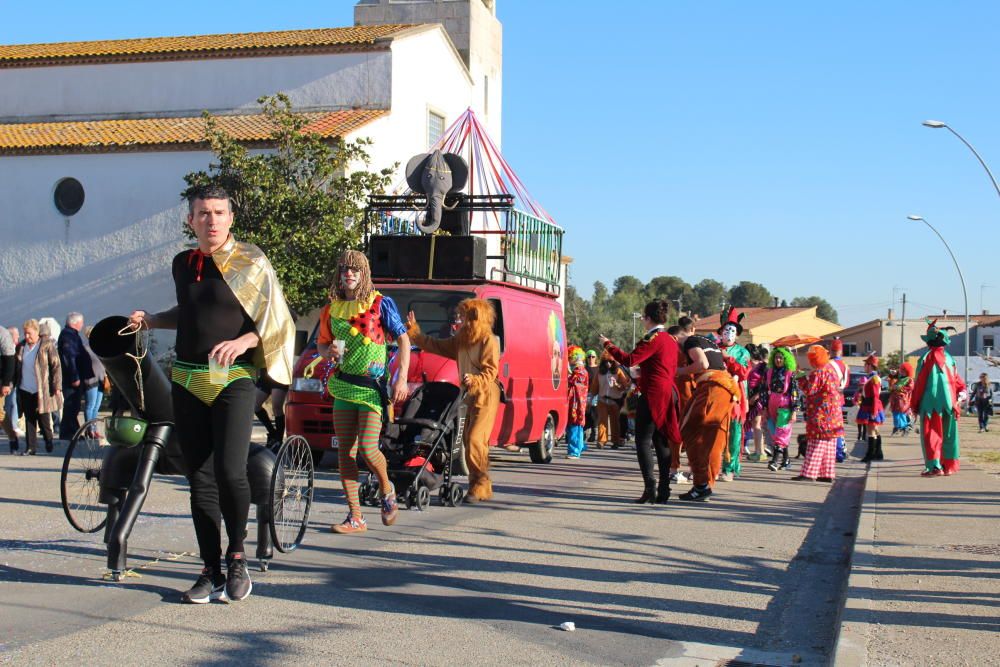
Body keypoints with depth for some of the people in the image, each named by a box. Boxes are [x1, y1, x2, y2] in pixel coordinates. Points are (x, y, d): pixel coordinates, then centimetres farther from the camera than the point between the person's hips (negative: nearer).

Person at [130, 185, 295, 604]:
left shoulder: (250, 263, -2)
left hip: (233, 380, -5)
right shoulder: (182, 264, 13)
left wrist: (242, 341, -22)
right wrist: (150, 320, 14)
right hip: (187, 381, 5)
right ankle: (211, 572, 11)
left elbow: (275, 321, -6)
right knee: (200, 480, 4)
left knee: (229, 471, -17)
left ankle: (237, 557, 4)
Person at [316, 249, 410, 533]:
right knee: (345, 451, 1)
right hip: (343, 386, 5)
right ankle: (355, 517, 7)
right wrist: (329, 352, -4)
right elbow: (321, 344, 21)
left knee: (368, 449, -14)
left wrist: (402, 378, -10)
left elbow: (403, 340, -2)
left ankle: (387, 490, 18)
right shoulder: (331, 309, 10)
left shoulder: (381, 304, -3)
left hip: (372, 387, -5)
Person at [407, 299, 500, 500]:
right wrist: (413, 331, 18)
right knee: (468, 438, 5)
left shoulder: (489, 341, -10)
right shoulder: (460, 340, 13)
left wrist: (474, 380, -32)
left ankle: (481, 486, -10)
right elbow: (435, 346, 20)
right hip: (472, 395, 8)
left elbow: (490, 371, -15)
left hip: (486, 396, -8)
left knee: (475, 439, -14)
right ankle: (476, 483, 11)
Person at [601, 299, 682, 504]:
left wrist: (608, 345, -7)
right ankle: (663, 491, 9)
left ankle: (650, 488, -15)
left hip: (653, 395, -9)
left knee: (643, 441, -7)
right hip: (668, 394, 9)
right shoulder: (671, 340, 15)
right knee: (661, 441, 10)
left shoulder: (653, 339, -12)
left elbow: (629, 360, -19)